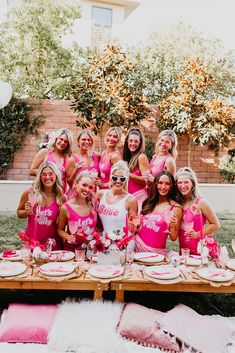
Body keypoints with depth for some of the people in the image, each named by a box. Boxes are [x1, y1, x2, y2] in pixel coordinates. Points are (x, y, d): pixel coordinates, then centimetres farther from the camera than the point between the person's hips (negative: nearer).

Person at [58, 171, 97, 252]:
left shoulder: (93, 204, -5)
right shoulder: (66, 208, -12)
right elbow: (60, 229, 2)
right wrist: (68, 237, -15)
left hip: (91, 249, 1)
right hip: (72, 249, -1)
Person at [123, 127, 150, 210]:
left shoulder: (141, 157, -6)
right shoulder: (127, 156, 15)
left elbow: (146, 180, -12)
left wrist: (129, 175, -17)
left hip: (138, 196, -6)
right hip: (127, 196, 6)